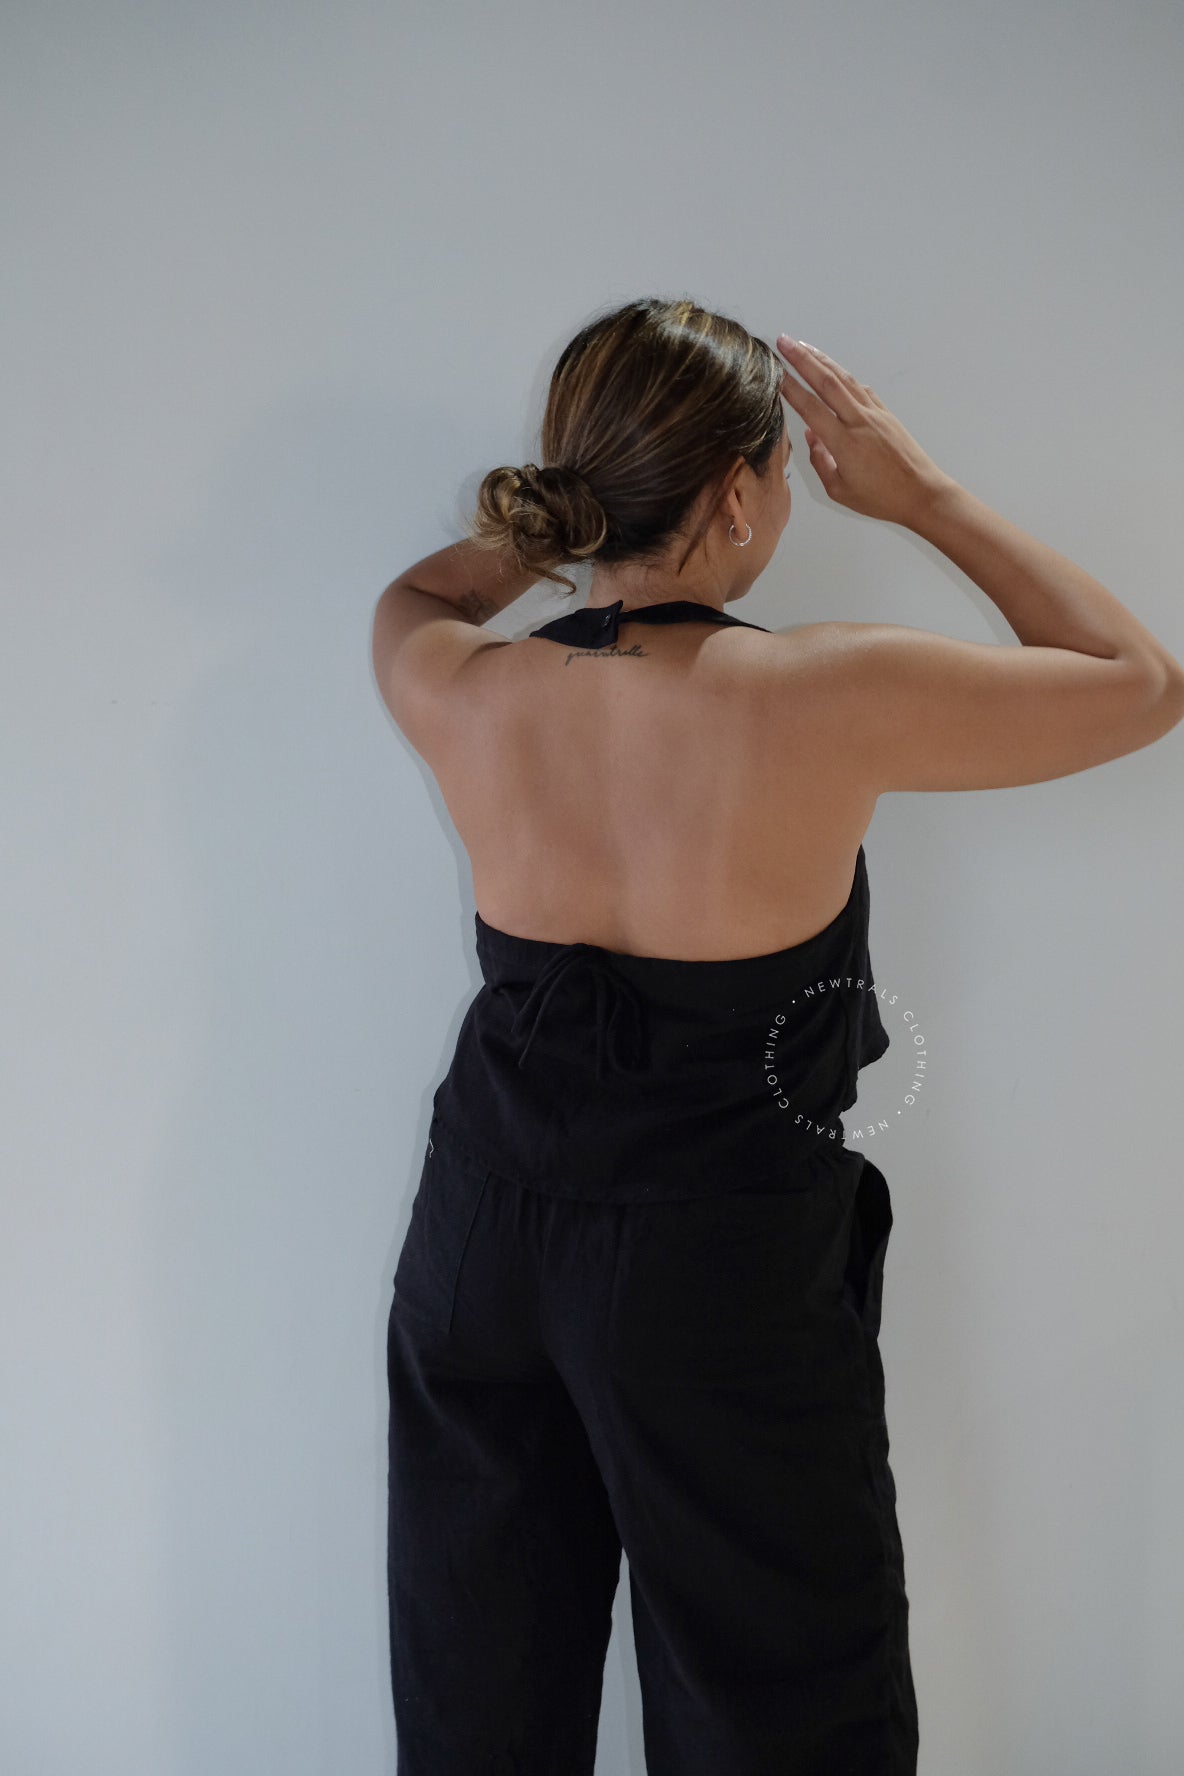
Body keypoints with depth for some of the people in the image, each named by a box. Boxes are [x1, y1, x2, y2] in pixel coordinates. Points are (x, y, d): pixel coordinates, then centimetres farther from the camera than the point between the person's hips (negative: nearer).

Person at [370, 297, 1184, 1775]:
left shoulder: (465, 694, -10)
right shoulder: (834, 697, -21)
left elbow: (413, 598, 17)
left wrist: (586, 504, 8)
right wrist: (923, 497, -1)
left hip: (488, 1228, 5)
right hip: (723, 1265, -4)